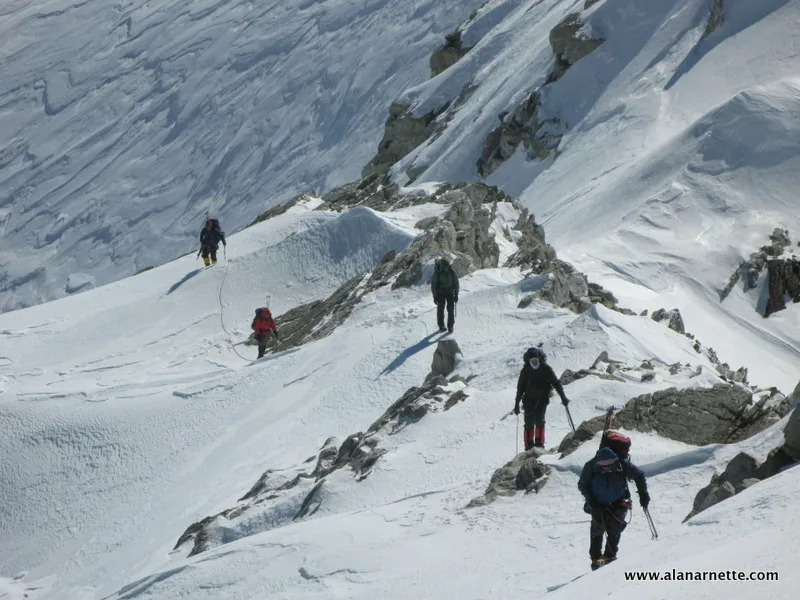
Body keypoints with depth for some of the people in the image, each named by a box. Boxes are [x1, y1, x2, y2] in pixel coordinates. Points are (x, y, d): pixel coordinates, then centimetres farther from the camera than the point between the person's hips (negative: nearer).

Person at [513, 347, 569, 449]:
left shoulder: (546, 369, -7)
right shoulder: (525, 370, -3)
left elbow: (556, 383, -2)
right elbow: (520, 387, 4)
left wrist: (563, 397, -7)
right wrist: (517, 403, 4)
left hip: (542, 398, -1)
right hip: (529, 399, 1)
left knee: (539, 420, -18)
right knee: (529, 423, -4)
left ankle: (539, 443, -10)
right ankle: (529, 446, 2)